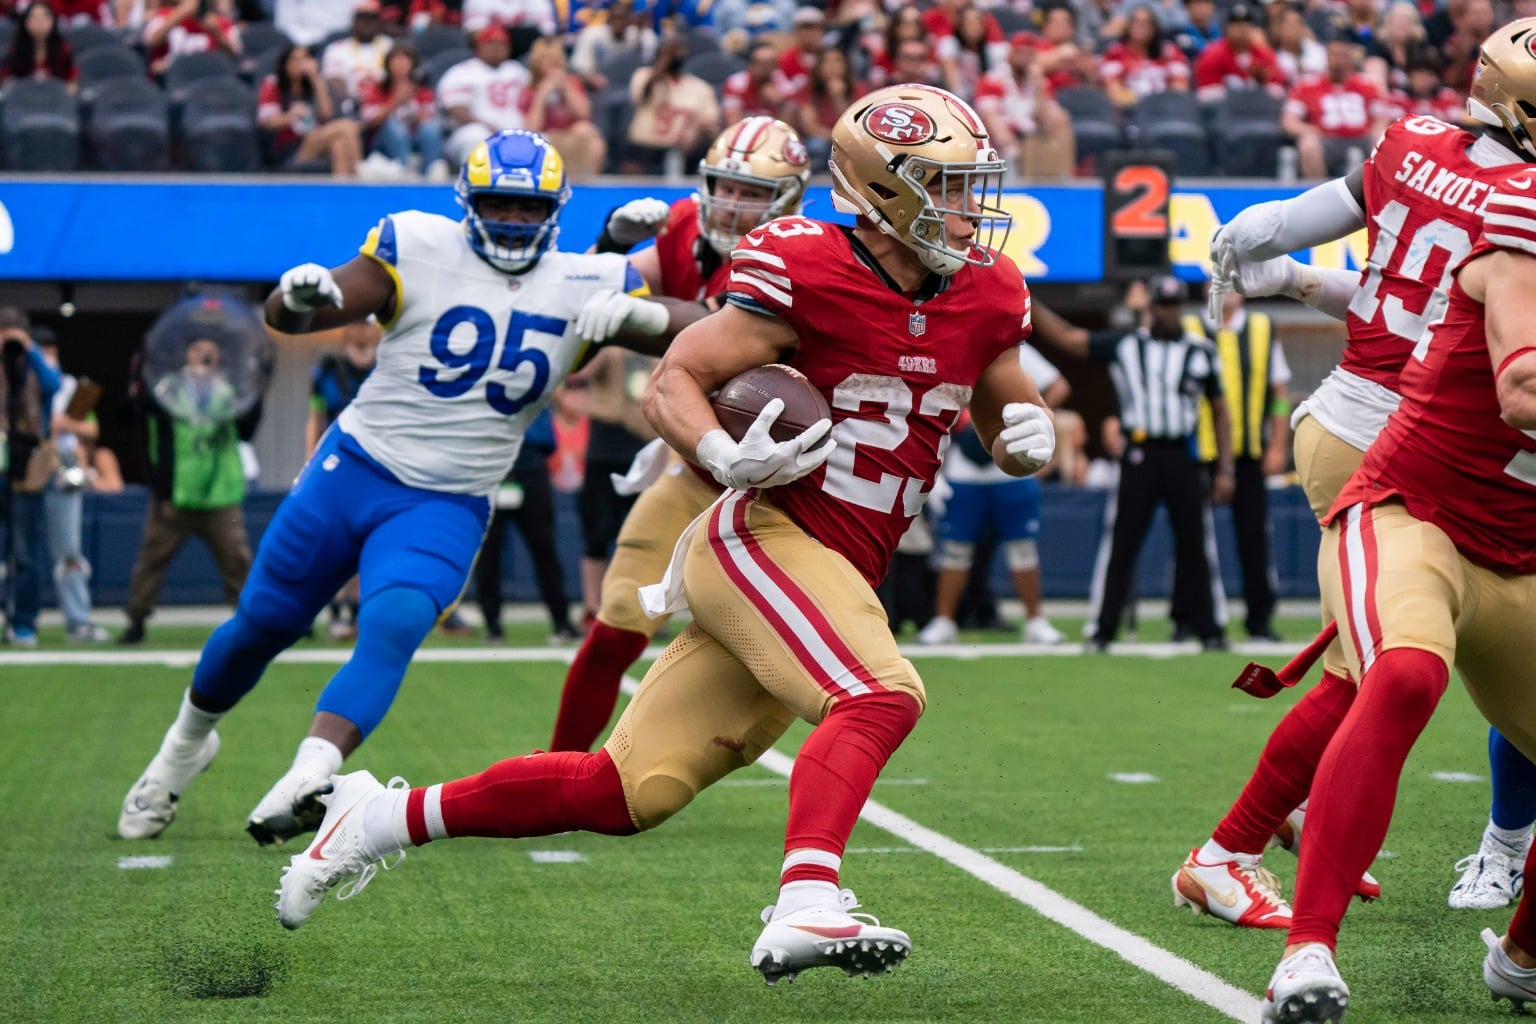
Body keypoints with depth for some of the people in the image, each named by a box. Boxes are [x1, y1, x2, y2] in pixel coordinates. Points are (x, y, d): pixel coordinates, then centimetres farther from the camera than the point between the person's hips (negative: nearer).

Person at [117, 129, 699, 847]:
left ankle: (305, 782, -35)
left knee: (393, 628, -26)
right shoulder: (419, 248, -9)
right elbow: (285, 319, -12)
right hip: (353, 469, 0)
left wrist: (635, 312, -25)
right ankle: (187, 741, 37)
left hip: (446, 508, 0)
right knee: (262, 623, 10)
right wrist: (297, 297, -38)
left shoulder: (583, 287, -2)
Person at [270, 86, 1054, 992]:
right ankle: (805, 908, -43)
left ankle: (385, 819, 17)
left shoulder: (984, 296, 7)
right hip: (764, 536, -7)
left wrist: (1027, 433, -4)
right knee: (882, 696, -31)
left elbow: (1011, 411, 20)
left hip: (837, 577, 7)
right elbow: (674, 383, -9)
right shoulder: (810, 275, -13)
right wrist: (726, 455, -29)